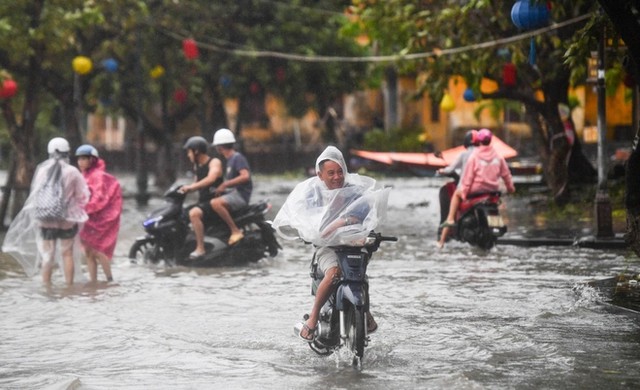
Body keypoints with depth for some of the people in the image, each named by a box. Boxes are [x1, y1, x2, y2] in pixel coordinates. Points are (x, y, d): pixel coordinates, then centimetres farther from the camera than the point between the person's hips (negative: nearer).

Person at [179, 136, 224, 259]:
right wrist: (185, 189, 10)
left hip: (214, 202, -10)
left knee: (194, 213, -34)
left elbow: (211, 179, -30)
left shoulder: (214, 162, -11)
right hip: (202, 202, 10)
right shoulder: (197, 165, 16)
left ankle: (200, 248, -34)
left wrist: (190, 187, -34)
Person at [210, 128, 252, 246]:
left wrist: (225, 184, -24)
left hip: (241, 194, -11)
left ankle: (235, 231, -28)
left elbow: (245, 176, -25)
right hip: (233, 192, 11)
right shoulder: (230, 159, 18)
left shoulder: (237, 157, -11)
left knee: (215, 203, -32)